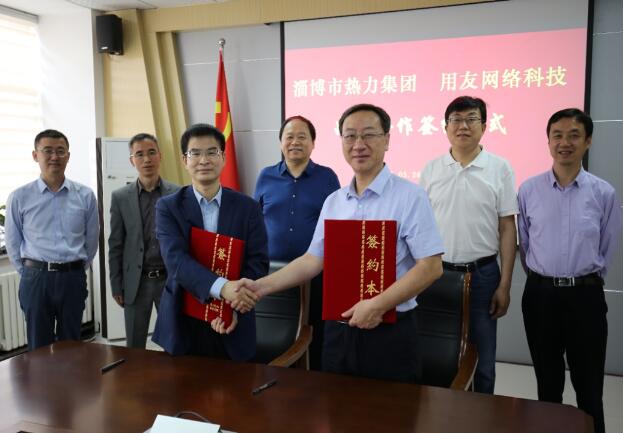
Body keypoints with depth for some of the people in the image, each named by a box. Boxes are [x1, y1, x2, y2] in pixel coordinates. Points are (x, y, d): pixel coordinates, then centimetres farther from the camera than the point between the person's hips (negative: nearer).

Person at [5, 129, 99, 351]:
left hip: (73, 278, 1)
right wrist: (31, 273, 8)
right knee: (39, 348, 11)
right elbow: (13, 243, 5)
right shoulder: (19, 197, -4)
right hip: (35, 280, -1)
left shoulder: (85, 196, -1)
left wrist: (76, 270, 11)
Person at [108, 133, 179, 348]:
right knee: (134, 346, 10)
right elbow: (115, 245, 3)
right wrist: (116, 285, 1)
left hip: (171, 280, 0)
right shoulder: (120, 197, 1)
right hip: (136, 282, 1)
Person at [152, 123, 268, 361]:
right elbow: (176, 259, -17)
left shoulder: (248, 208, 0)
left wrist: (235, 306, -18)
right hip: (182, 325, 0)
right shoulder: (168, 207, -3)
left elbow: (258, 262, -3)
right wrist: (222, 288, -32)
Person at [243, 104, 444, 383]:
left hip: (389, 333, -5)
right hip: (337, 330, 5)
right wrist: (261, 287, 0)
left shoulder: (410, 197, -9)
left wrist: (377, 305, -20)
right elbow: (313, 260, 10)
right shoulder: (333, 202, 8)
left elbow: (430, 267, -14)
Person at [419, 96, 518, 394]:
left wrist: (504, 285, -5)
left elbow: (507, 229, -2)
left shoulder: (500, 169, -2)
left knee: (482, 358, 11)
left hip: (482, 274, -1)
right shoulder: (431, 170, 3)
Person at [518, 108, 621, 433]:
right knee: (547, 381, 15)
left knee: (588, 385, 9)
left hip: (585, 296, -1)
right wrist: (542, 278, 9)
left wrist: (584, 281, 10)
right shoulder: (529, 190, -2)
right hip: (540, 294, 1)